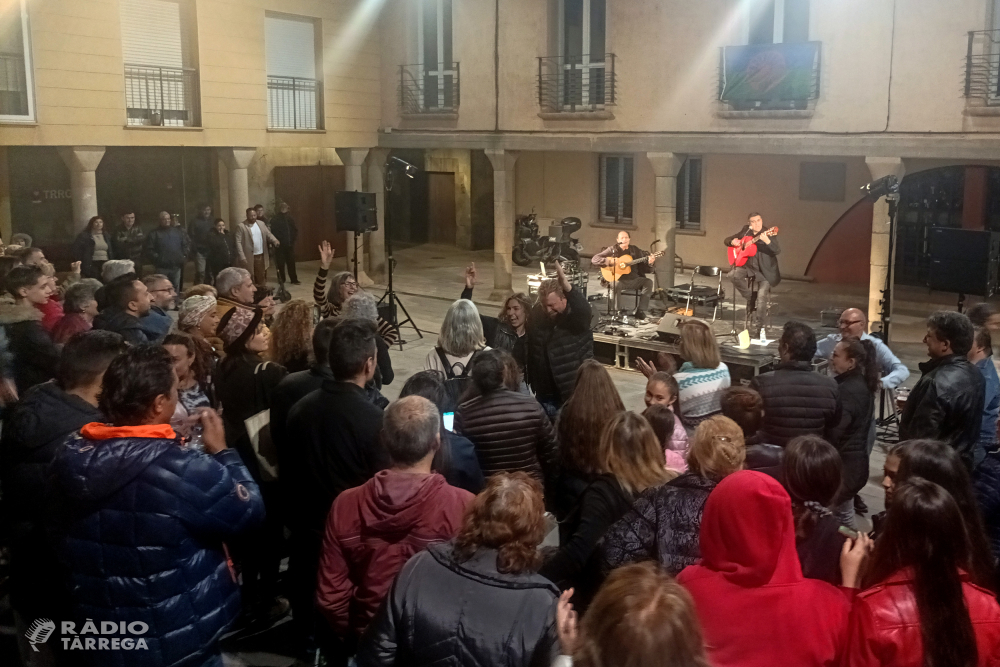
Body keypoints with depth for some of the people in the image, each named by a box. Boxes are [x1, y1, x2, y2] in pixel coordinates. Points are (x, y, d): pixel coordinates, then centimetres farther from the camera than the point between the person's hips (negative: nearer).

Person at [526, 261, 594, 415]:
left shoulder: (577, 315, -14)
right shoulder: (536, 314, 0)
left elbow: (584, 310, -40)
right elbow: (531, 351, 6)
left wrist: (567, 286, -55)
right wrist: (531, 384, 7)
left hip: (575, 393, -4)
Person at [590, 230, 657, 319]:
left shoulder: (635, 250, 13)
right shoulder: (612, 249, 2)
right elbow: (594, 259, -6)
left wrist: (650, 262, -11)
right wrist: (609, 261, -21)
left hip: (634, 279, 4)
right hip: (618, 279, -4)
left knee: (648, 282, -19)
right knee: (616, 285, -37)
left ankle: (640, 311, -17)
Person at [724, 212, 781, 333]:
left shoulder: (768, 234, -12)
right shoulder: (745, 231, 3)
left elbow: (778, 251, -26)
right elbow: (727, 240, 12)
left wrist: (767, 241, -44)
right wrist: (732, 242, -13)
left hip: (765, 270, -4)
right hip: (748, 266, 5)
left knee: (761, 295, -18)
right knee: (733, 275, -22)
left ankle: (758, 324, -1)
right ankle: (751, 298, -2)